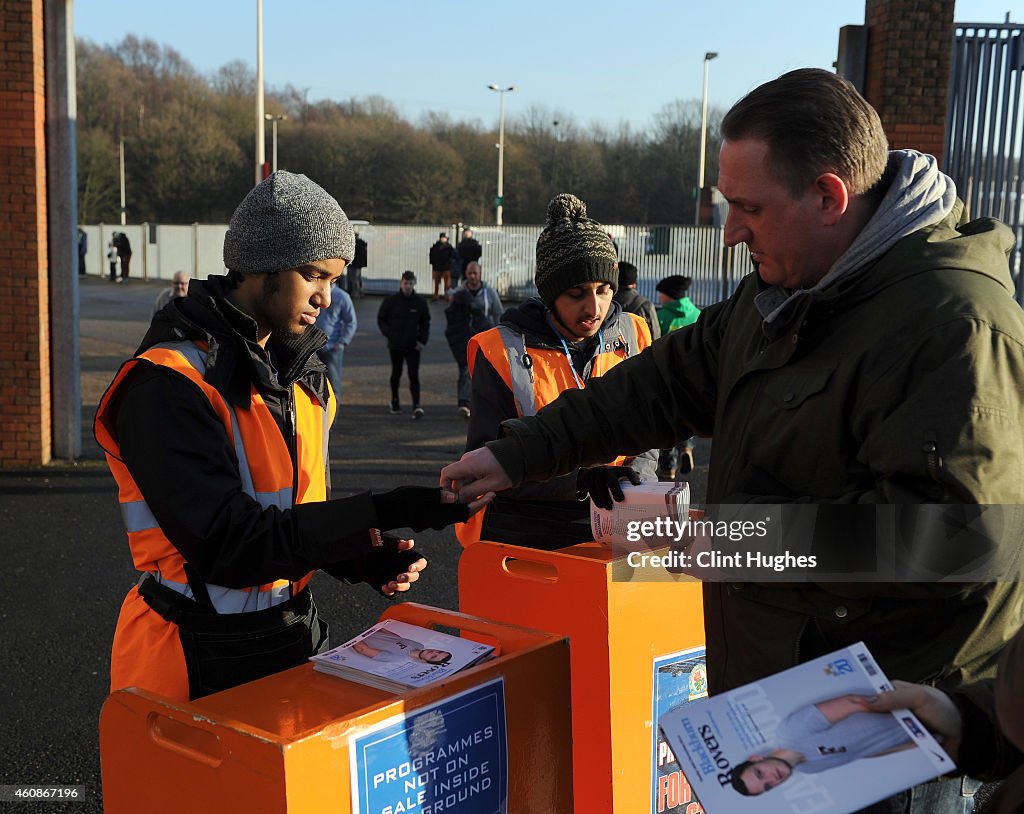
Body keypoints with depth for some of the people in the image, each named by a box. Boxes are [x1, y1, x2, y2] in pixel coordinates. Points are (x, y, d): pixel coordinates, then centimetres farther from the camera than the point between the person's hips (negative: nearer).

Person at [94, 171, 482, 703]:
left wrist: (364, 559, -6)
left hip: (291, 636, 7)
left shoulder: (300, 374, 7)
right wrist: (380, 514, -29)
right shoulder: (166, 385, -19)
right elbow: (226, 544, -27)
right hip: (196, 663, -7)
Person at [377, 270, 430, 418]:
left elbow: (425, 322, 11)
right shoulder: (391, 301, -2)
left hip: (413, 345, 0)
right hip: (395, 345, 0)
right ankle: (395, 401, 32)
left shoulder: (420, 302, 2)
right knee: (396, 373, 15)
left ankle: (416, 406, -14)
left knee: (414, 375, -8)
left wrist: (422, 340, 0)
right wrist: (388, 333, -3)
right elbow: (381, 319, 9)